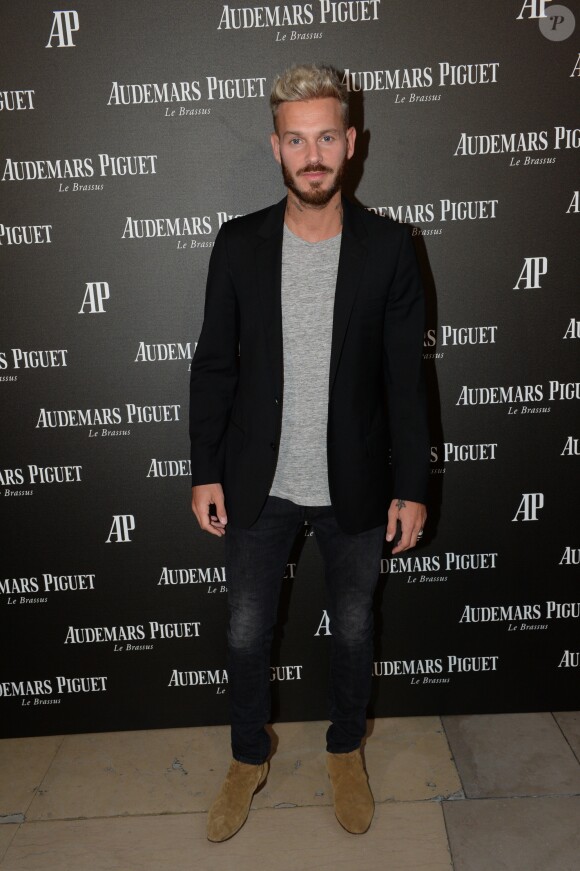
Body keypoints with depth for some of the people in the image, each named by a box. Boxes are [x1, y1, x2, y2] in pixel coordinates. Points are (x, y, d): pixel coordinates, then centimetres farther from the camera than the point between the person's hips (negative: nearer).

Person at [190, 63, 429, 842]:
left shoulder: (388, 246, -6)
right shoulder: (238, 244, -4)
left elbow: (406, 376, -4)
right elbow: (214, 365, 0)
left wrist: (411, 486, -5)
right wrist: (206, 472, -1)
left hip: (354, 486, 0)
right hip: (258, 485, 1)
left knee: (353, 629, 17)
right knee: (246, 635, 14)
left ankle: (346, 750, 46)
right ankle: (249, 758, 42)